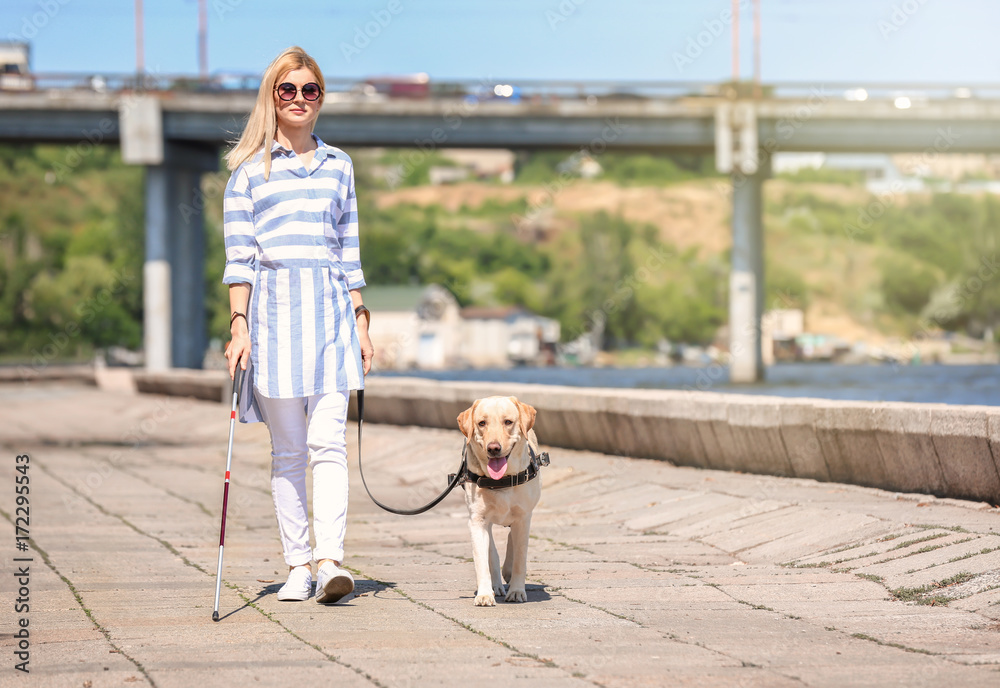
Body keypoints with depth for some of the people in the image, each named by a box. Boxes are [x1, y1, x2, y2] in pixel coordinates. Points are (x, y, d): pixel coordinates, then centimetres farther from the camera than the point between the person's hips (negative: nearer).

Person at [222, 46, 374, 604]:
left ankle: (331, 560, -19)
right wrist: (239, 326, -7)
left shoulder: (339, 165, 15)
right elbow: (239, 255, 2)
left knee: (328, 441, -11)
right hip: (273, 306, -1)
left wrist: (362, 324, 12)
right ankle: (299, 564, 6)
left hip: (330, 308, 2)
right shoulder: (250, 169, 6)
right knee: (288, 448, 1)